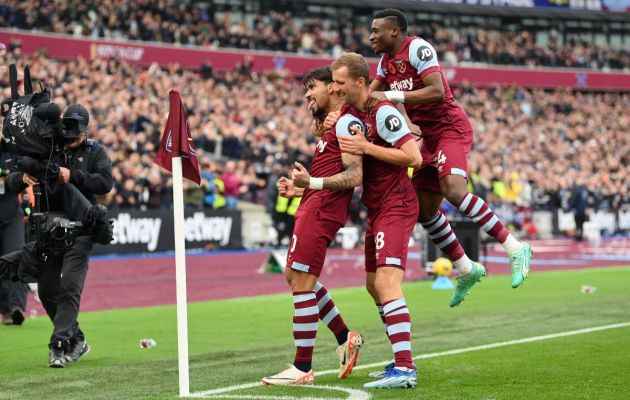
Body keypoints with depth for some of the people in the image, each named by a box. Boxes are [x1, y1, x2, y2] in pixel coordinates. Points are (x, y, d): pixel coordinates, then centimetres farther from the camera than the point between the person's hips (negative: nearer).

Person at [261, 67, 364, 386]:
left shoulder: (346, 123, -10)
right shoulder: (331, 124, 22)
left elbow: (354, 177, -19)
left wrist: (313, 182, -29)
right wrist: (299, 189, 16)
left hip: (322, 210, -11)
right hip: (313, 205, 11)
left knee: (301, 282, -9)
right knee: (294, 275, 18)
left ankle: (302, 368, -5)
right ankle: (345, 339, 23)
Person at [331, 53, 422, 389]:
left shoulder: (383, 112, -17)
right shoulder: (348, 112, 10)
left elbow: (414, 158, -22)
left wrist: (366, 147, -22)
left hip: (395, 207, -10)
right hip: (376, 209, 10)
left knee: (386, 282, -19)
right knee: (374, 285, 14)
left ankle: (405, 369, -23)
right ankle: (402, 361, 23)